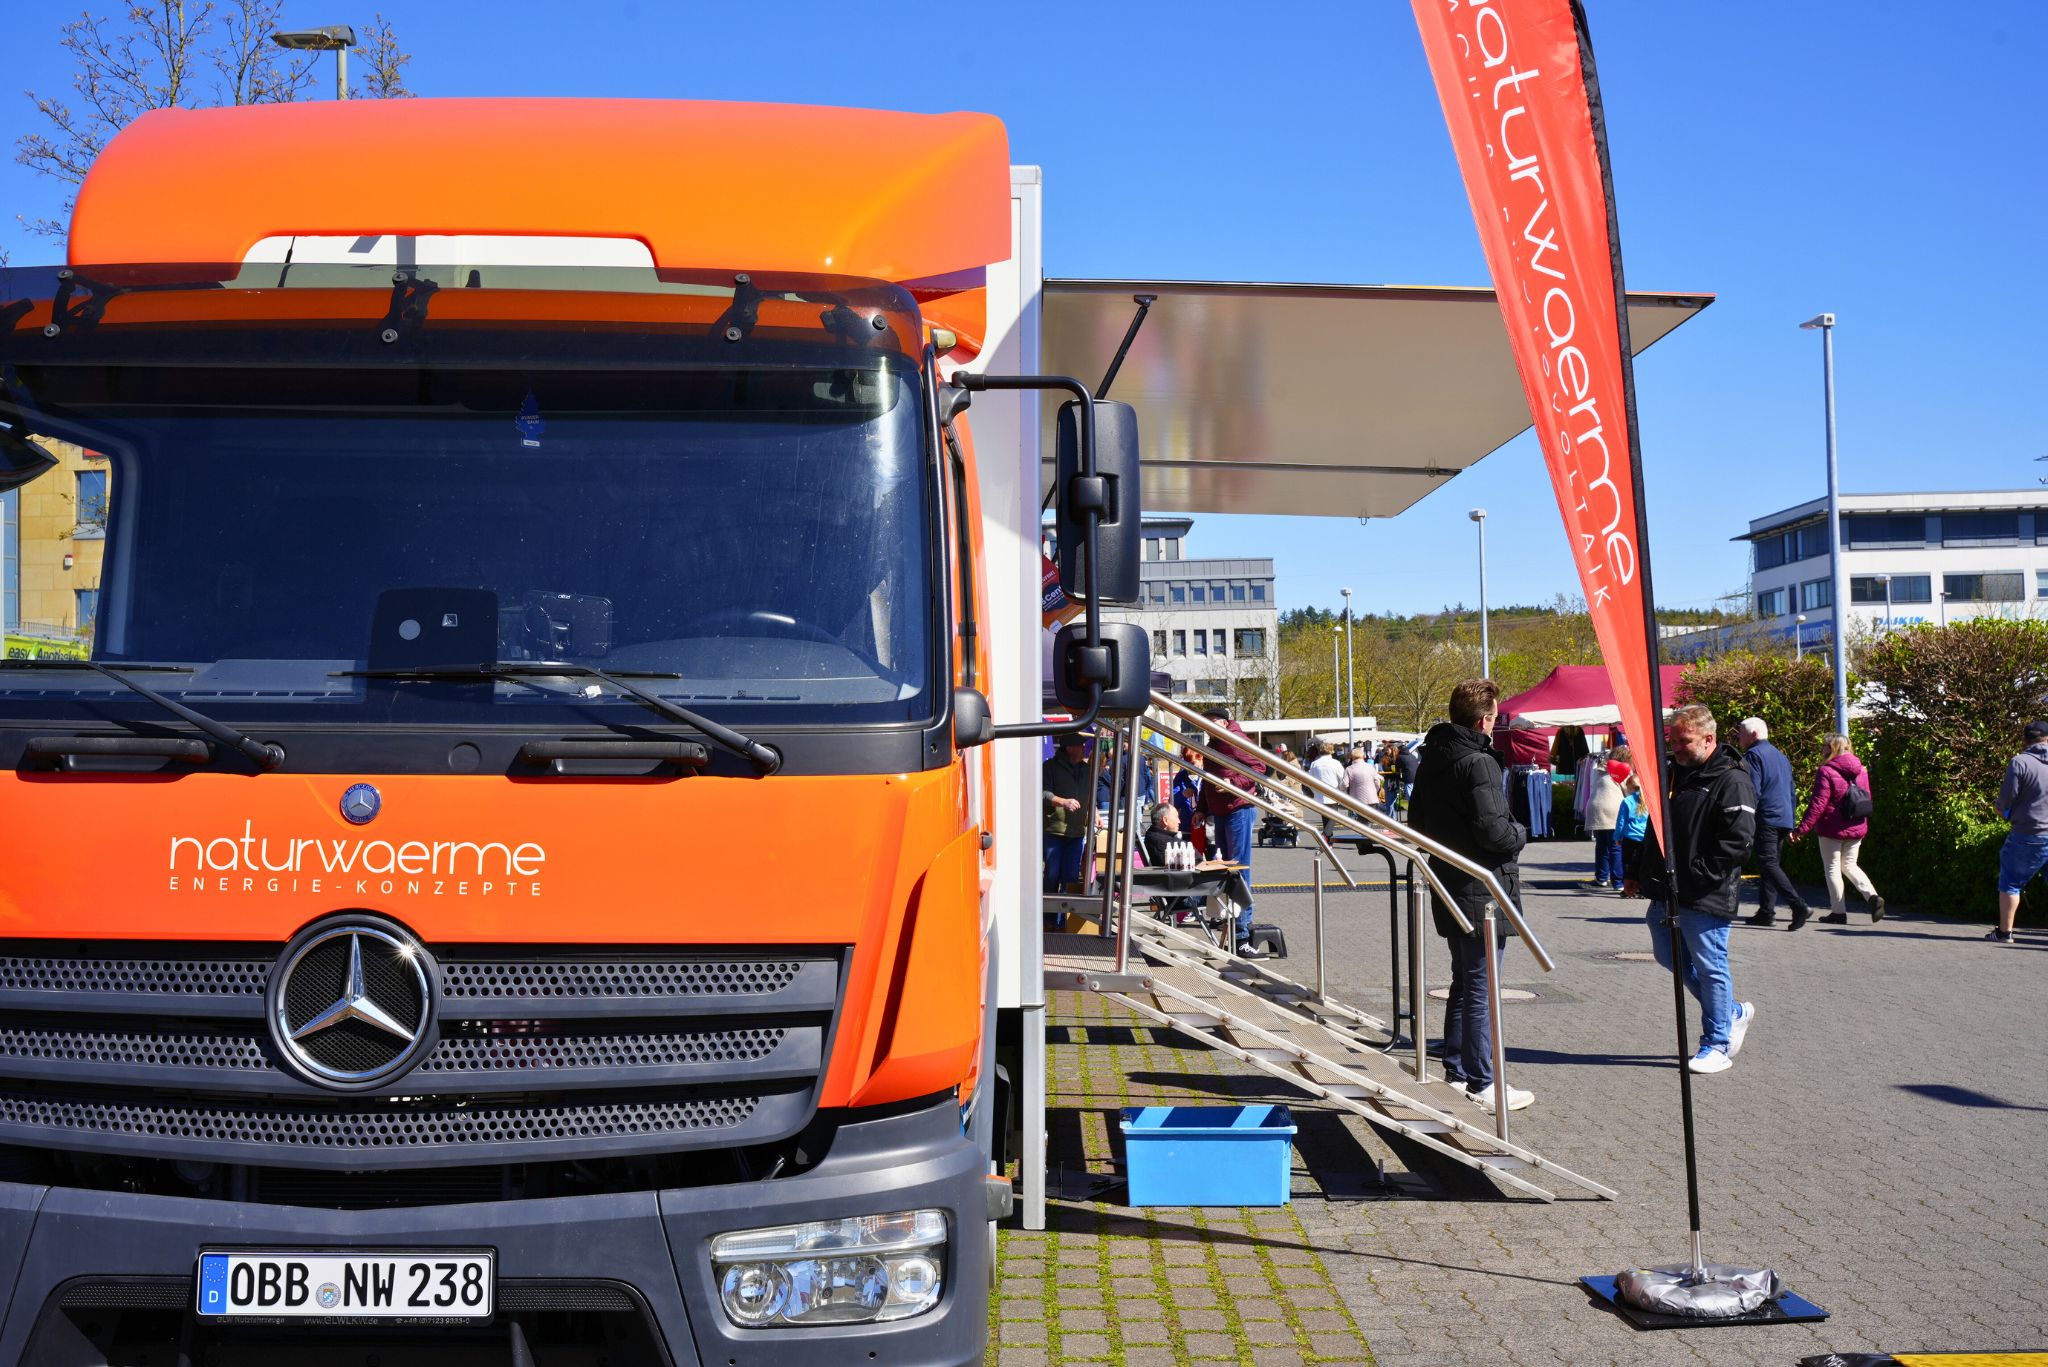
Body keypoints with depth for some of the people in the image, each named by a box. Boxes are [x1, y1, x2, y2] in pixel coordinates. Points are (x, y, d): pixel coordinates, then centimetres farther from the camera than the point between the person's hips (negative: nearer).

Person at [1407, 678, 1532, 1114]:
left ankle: (1456, 1072, 25)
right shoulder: (1478, 763, -18)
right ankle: (1482, 1084, 2)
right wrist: (1521, 833, -4)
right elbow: (1492, 830, -23)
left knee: (1463, 983, 19)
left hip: (1449, 888, 9)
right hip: (1481, 890, -9)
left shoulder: (1432, 759, 10)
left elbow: (1416, 820, 18)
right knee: (1482, 989, -3)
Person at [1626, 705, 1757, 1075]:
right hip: (1665, 893, 9)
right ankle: (1733, 1012, 32)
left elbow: (1738, 840, -20)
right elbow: (1655, 829, 23)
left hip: (1705, 896, -9)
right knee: (1669, 956, 16)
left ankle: (1717, 1044, 13)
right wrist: (1638, 872, 19)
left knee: (1710, 967, 0)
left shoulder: (1731, 781, -12)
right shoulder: (1675, 773, 14)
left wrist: (1697, 875, -22)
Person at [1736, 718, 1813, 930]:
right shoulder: (1781, 756, 22)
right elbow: (1793, 793, 25)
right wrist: (1791, 823, 27)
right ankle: (1767, 911, 11)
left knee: (1768, 863, -12)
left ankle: (1799, 906, -23)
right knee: (1769, 864, 13)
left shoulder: (1753, 755, -6)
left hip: (1766, 819, -9)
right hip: (1785, 820, 9)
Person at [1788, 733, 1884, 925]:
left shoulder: (1826, 772, -14)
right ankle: (1872, 897, 0)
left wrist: (1802, 829, -15)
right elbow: (1867, 800, 11)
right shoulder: (1862, 771, 6)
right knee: (1849, 865, 19)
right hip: (1856, 830, 6)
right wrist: (1863, 828, 21)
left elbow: (1817, 804, -18)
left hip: (1832, 830, -6)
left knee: (1832, 868, 6)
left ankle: (1838, 912, 6)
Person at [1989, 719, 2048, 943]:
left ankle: (2004, 932, 8)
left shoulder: (2020, 762, -10)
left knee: (2010, 883, 7)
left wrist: (2002, 808, 9)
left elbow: (2007, 796, -12)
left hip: (2029, 834, -4)